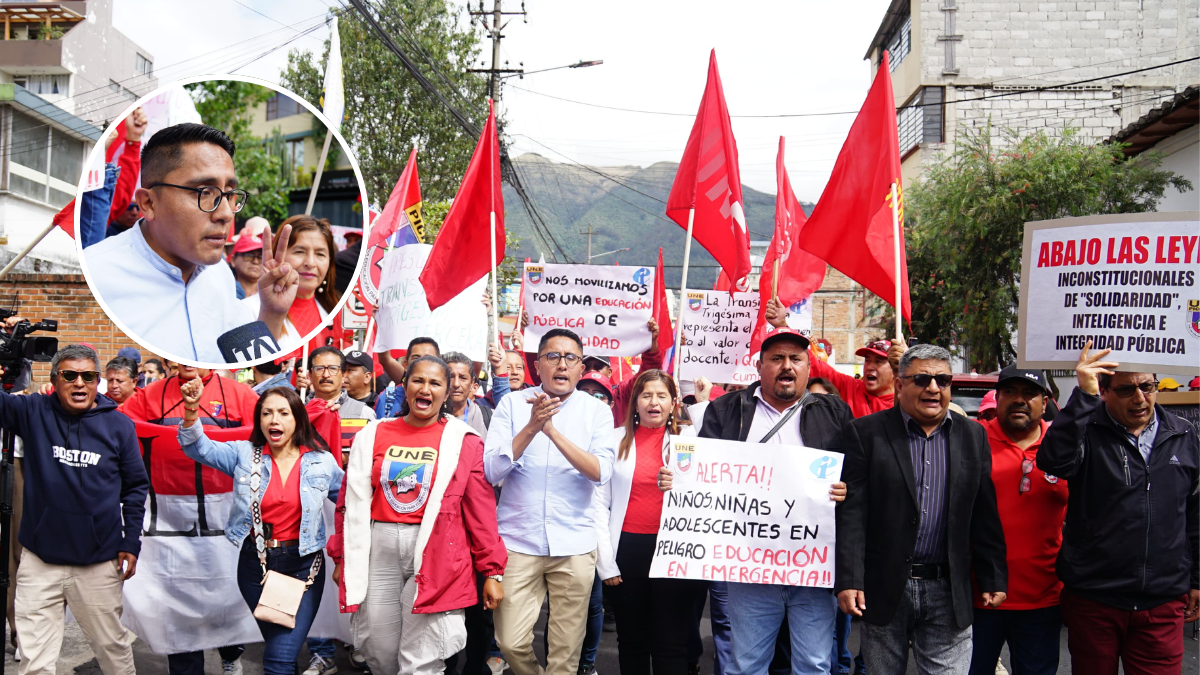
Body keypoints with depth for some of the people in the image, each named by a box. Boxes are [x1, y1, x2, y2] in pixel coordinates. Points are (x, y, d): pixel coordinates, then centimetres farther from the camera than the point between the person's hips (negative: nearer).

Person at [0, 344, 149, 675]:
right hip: (39, 560, 0)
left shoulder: (118, 425, -1)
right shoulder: (33, 412, 0)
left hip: (100, 561, 0)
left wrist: (131, 542, 0)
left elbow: (135, 486, 5)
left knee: (114, 647, 14)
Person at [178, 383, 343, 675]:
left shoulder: (323, 462, 0)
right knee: (277, 649, 14)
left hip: (302, 564, -2)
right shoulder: (244, 454, 2)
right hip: (255, 564, 2)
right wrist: (191, 410, -28)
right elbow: (200, 448, -10)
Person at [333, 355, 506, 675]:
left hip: (435, 555, -3)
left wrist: (492, 571, -3)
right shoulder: (373, 435, 7)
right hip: (379, 550, 3)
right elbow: (353, 503, 10)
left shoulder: (464, 441, -1)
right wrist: (343, 558, 9)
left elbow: (482, 511, -2)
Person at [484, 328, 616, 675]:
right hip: (517, 542, 0)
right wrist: (532, 427, -20)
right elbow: (491, 470, -6)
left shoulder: (597, 411, 3)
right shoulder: (512, 404, 3)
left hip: (574, 545, 0)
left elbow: (601, 472, -11)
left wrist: (553, 431, -22)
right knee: (511, 643, -2)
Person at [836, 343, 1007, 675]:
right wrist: (848, 581, -13)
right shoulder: (865, 433, -2)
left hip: (949, 592, 2)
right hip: (884, 589, -2)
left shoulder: (973, 436, 9)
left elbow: (985, 517, 9)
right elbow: (851, 512, -7)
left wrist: (994, 578, 6)